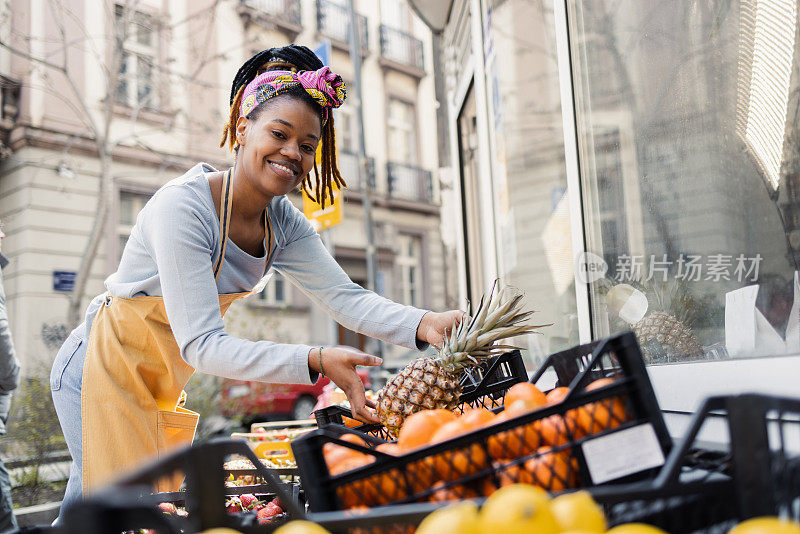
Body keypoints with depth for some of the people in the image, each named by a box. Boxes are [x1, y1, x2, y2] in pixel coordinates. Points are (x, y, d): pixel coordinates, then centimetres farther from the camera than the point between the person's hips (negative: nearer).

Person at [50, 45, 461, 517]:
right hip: (106, 370, -7)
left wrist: (424, 324, -33)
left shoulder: (283, 223, -6)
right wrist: (317, 362, -44)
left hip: (164, 386, 7)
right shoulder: (183, 206, -28)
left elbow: (346, 296, -14)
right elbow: (202, 344, -33)